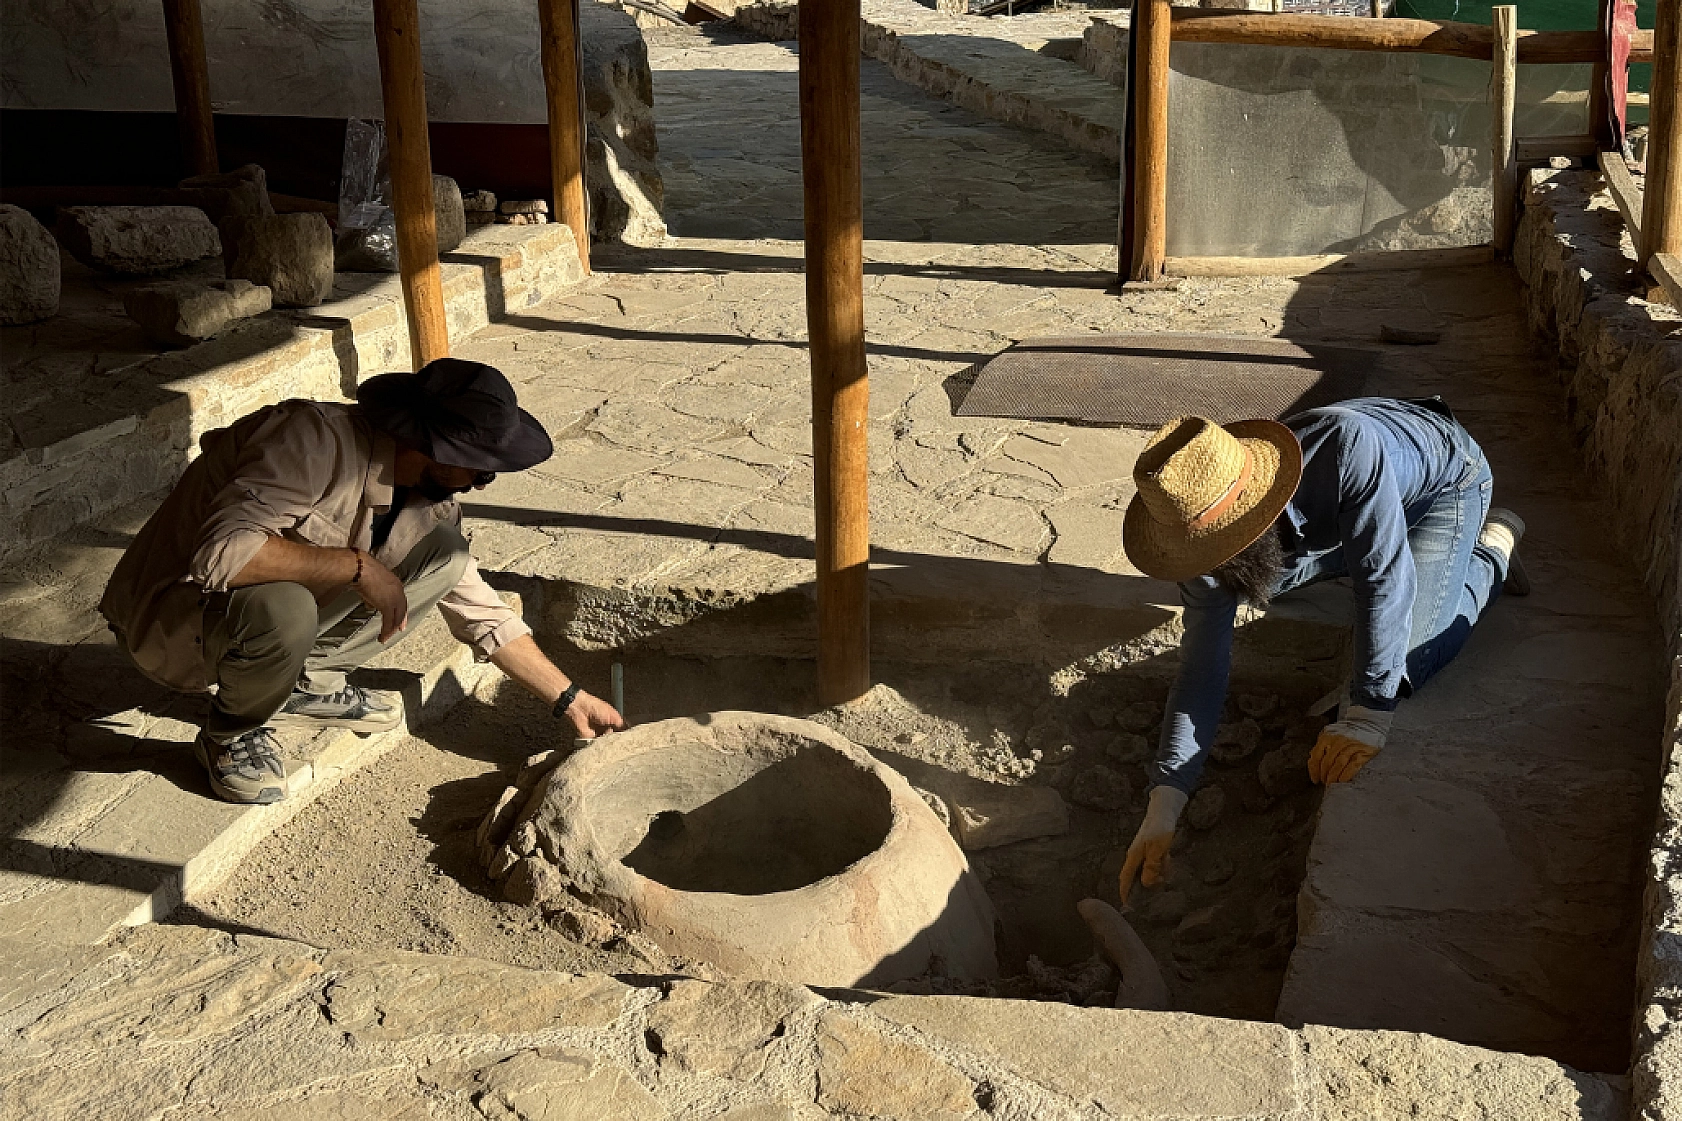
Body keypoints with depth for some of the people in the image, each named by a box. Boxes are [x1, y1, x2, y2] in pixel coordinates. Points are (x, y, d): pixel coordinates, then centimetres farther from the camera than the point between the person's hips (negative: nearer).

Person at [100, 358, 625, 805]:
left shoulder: (427, 502, -5)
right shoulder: (318, 439, -30)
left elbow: (482, 613, 7)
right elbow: (222, 551, -42)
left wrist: (569, 699, 7)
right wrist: (357, 564, -34)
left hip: (278, 605, 7)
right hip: (172, 615, -7)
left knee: (443, 551, -6)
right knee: (281, 609, -41)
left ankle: (305, 682, 6)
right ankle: (231, 734, -7)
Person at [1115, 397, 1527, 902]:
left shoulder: (1345, 450, -48)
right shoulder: (1208, 539, -30)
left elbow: (1385, 581, -42)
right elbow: (1202, 670, -27)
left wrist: (1368, 716, -43)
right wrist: (1163, 806, -35)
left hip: (1444, 474, -5)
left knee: (1404, 663, -19)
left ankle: (1493, 546, 7)